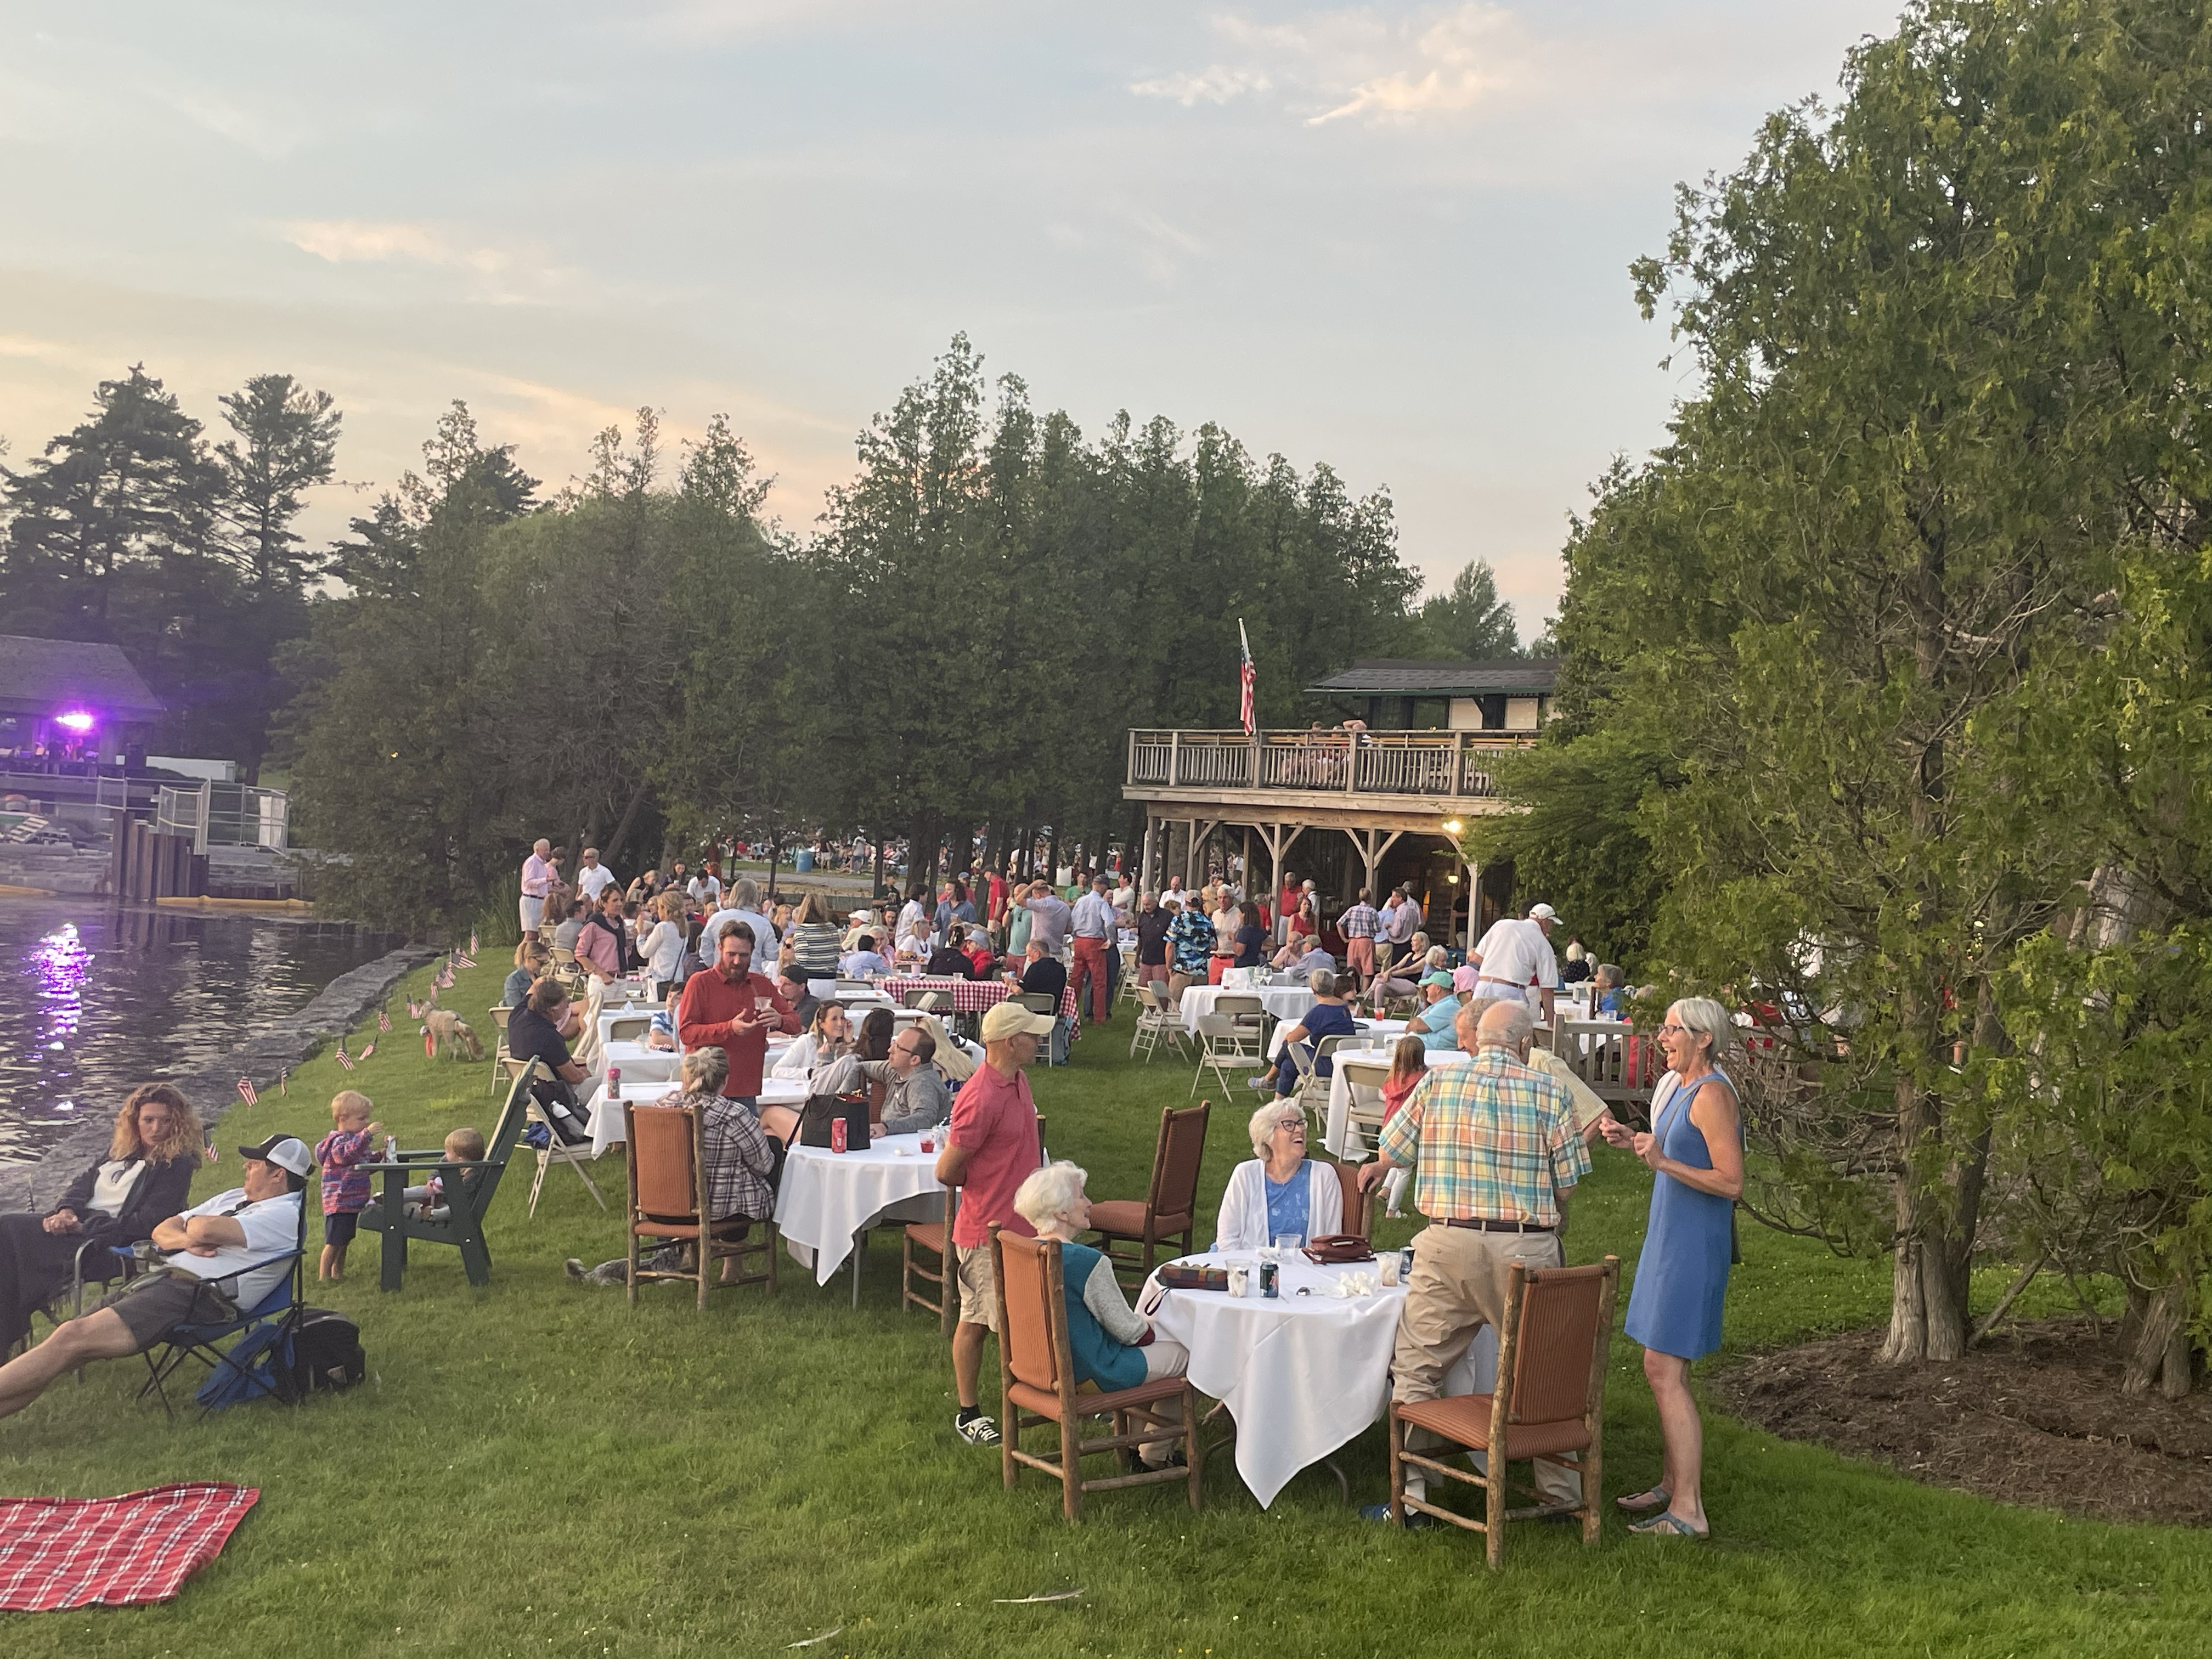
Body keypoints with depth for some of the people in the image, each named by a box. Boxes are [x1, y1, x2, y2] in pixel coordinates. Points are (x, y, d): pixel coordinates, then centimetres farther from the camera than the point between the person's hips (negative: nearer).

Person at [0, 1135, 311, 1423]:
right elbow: (162, 1230, 21)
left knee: (72, 1339, -23)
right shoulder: (234, 1198, 25)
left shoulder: (284, 1216, -5)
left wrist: (194, 1225, 5)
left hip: (198, 1295, -9)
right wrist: (189, 1240, -1)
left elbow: (206, 1230, -19)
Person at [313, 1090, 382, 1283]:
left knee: (344, 1240, 17)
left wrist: (376, 1157, 7)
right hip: (339, 1201, -10)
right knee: (334, 1242, -5)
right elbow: (347, 1154, -39)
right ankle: (323, 1276, 2)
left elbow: (363, 1163, 26)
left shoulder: (354, 1140, 15)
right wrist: (366, 1135, -45)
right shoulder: (339, 1140, -16)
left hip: (354, 1201, 10)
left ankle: (337, 1274, 26)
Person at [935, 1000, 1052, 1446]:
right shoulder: (980, 1098, -26)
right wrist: (984, 1185, -4)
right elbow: (946, 1171, -22)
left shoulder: (1017, 1081, 4)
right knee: (976, 1321, 6)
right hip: (987, 1230, -8)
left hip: (1021, 1222, 8)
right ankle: (968, 1413, 19)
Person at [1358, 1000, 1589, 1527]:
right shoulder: (1549, 1093, -2)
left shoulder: (1437, 1082, 0)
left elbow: (1391, 1153, 8)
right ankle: (1562, 1492, 27)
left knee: (1417, 1369, 10)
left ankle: (1409, 1497, 12)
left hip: (1447, 1245, 0)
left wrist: (1375, 1169, 32)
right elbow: (1566, 1184, 1)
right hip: (1526, 1249, 0)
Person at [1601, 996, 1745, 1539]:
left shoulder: (1712, 1094, -17)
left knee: (1665, 1372, -9)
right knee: (1665, 1371, 16)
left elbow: (1731, 1182, -21)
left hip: (1694, 1246, -10)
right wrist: (1635, 1143, 11)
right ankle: (1673, 1485, 27)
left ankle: (1689, 1510, -4)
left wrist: (1663, 1162, -28)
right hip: (1670, 1239, 10)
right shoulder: (1678, 1087, 13)